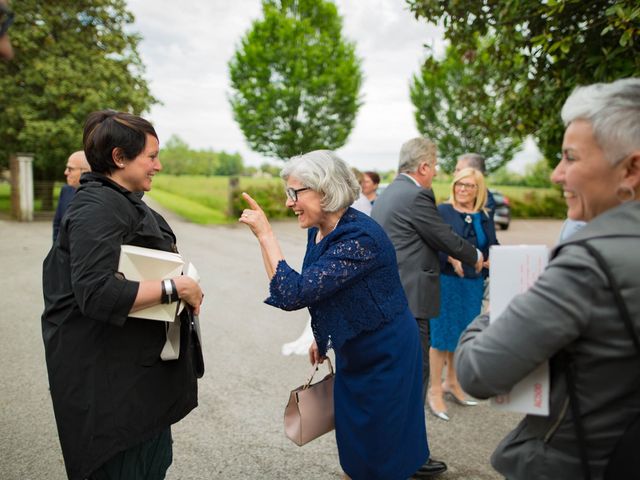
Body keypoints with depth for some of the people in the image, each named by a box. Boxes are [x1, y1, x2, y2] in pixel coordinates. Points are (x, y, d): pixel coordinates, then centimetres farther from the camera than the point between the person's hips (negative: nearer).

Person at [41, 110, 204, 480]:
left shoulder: (126, 201, 12)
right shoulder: (97, 207, -19)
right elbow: (96, 293, -31)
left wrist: (186, 288, 7)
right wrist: (175, 287, -24)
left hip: (142, 365, 10)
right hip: (109, 375, -10)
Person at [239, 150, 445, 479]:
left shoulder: (359, 238, -30)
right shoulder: (318, 231, -3)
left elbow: (294, 294, -35)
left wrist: (265, 234, -31)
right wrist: (321, 338, 16)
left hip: (384, 354, -8)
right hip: (353, 353, 8)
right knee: (354, 441, 21)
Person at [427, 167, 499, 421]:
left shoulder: (484, 218, 11)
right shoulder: (442, 211, -3)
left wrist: (490, 260, -11)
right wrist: (451, 257, -26)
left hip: (473, 284, 5)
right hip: (446, 281, -5)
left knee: (463, 335, 13)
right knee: (442, 335, -1)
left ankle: (451, 383, 31)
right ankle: (435, 391, 11)